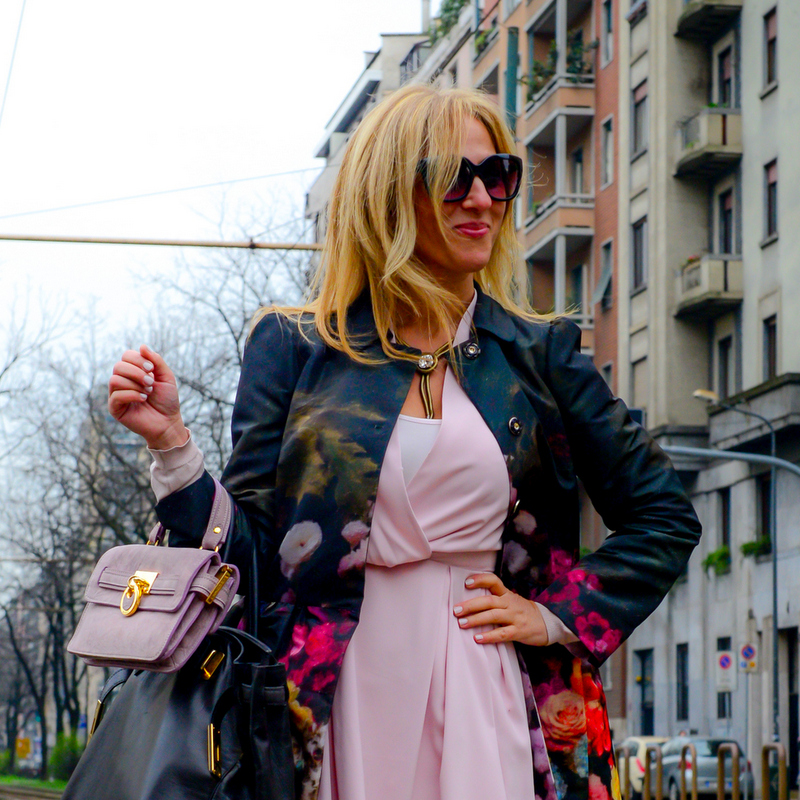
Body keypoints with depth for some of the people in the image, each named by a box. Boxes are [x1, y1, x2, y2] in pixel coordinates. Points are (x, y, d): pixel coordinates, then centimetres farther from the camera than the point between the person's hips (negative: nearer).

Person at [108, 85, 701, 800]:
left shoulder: (539, 353, 9)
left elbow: (666, 516, 15)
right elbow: (245, 551, 3)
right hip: (338, 709, -1)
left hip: (488, 706, 1)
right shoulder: (295, 348, 6)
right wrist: (171, 445, -10)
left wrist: (560, 617, 4)